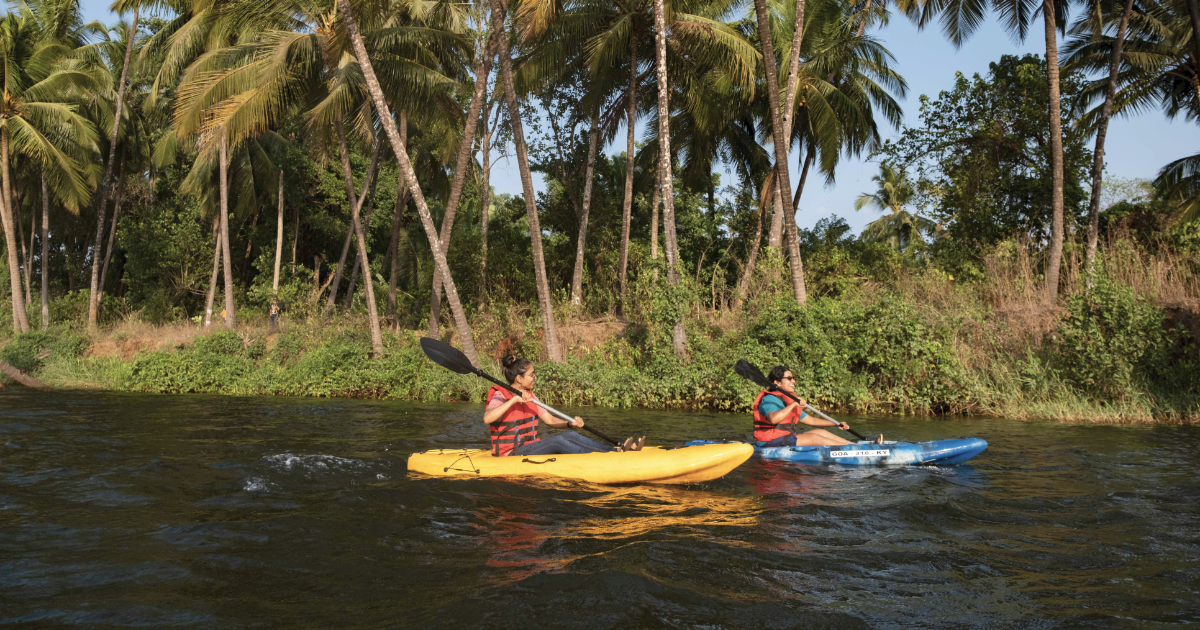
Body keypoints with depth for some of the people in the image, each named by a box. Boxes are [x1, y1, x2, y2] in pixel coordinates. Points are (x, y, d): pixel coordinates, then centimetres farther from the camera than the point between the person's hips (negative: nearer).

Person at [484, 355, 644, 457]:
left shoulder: (529, 396, 13)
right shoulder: (500, 396, -12)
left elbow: (550, 420, 11)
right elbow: (487, 418, -33)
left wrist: (570, 423, -8)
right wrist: (513, 400, -36)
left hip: (529, 448, 8)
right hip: (511, 454, -8)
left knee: (569, 435, -15)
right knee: (558, 441, -27)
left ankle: (617, 450, -25)